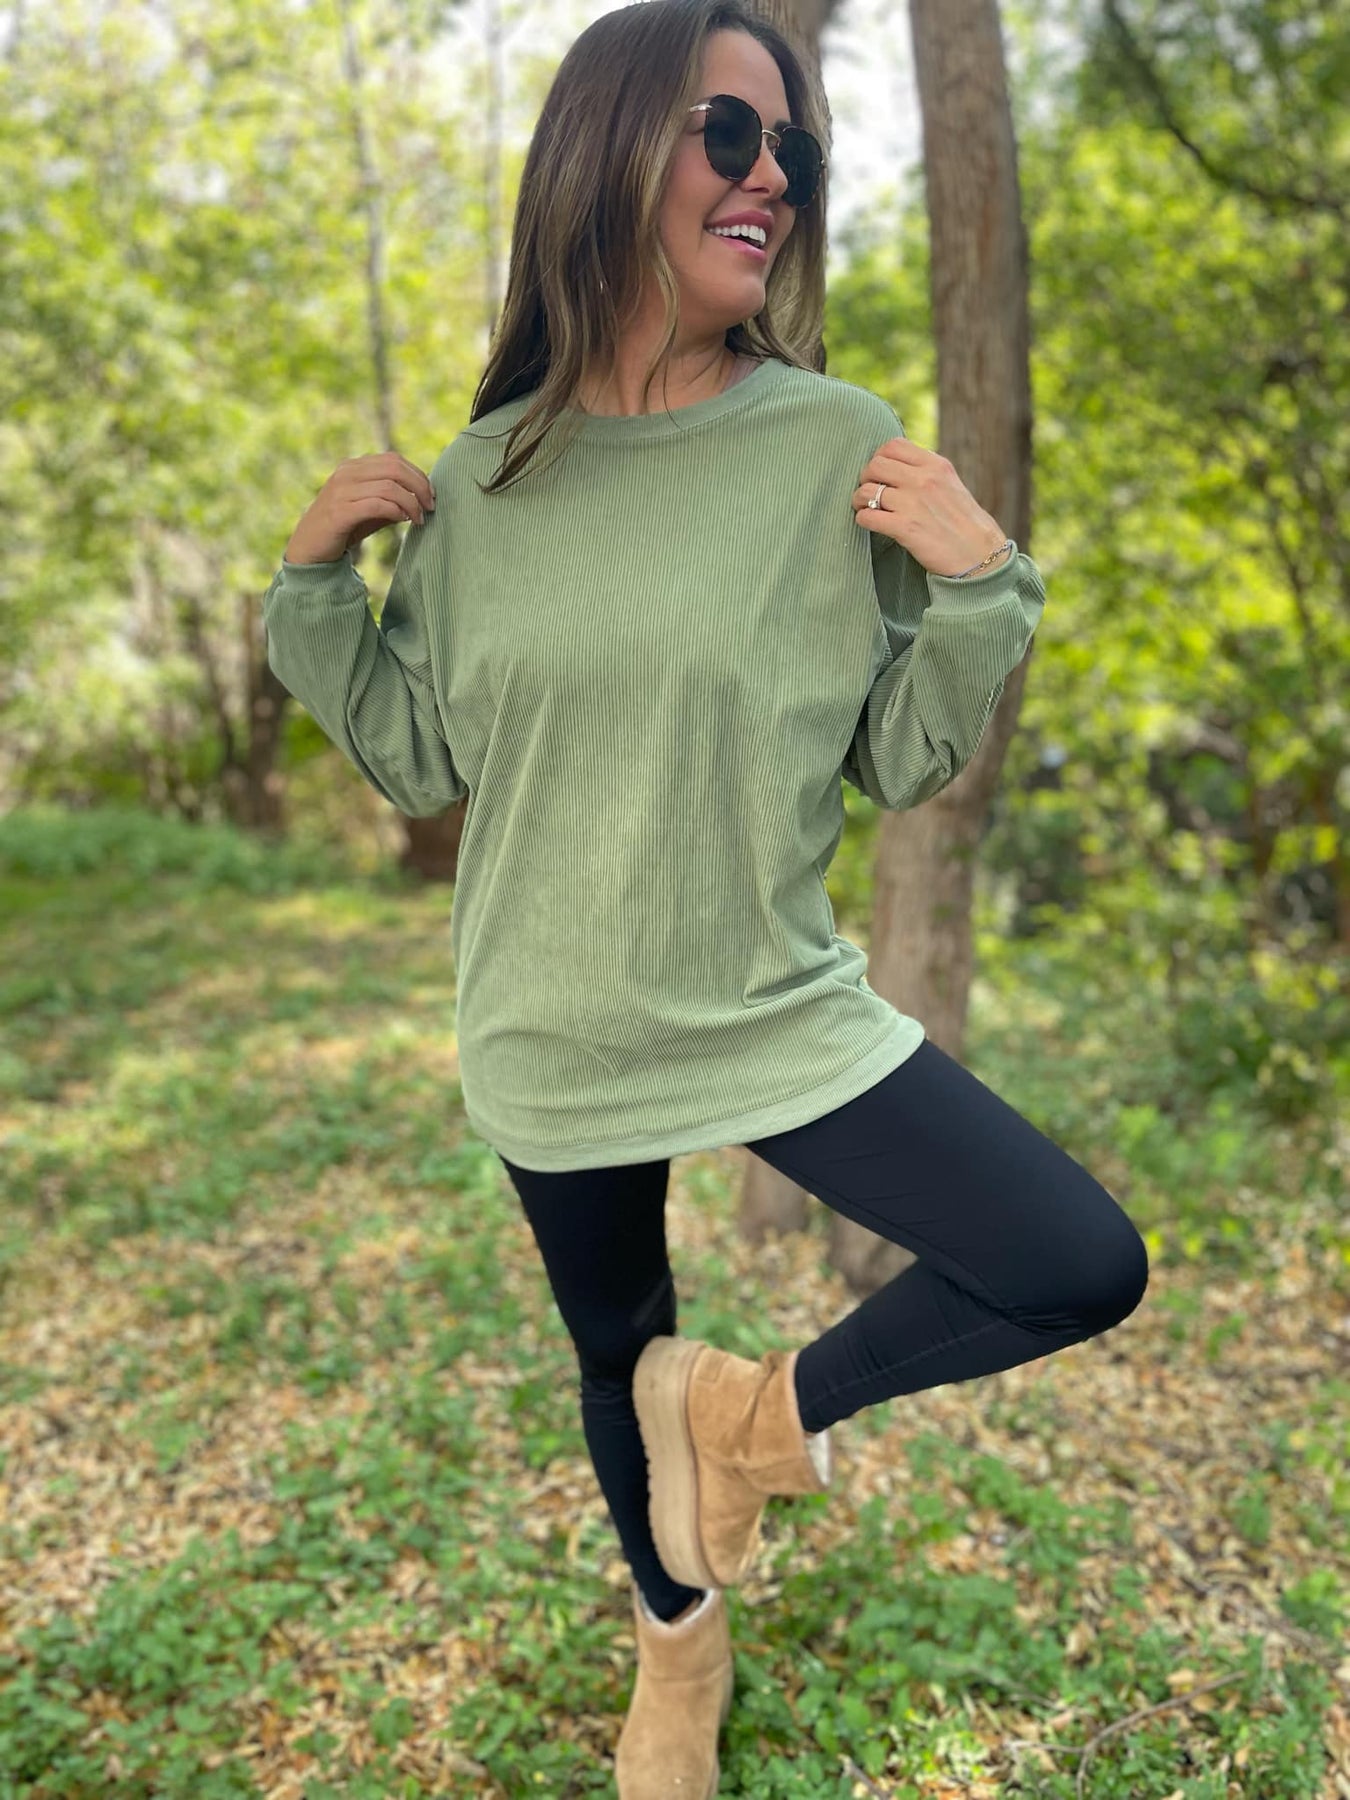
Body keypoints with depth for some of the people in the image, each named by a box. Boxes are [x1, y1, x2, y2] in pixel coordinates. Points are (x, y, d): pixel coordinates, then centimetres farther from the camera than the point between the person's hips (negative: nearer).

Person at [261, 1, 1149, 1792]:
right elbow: (423, 760, 5)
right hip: (553, 1040, 2)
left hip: (782, 1016, -1)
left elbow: (907, 762, -5)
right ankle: (678, 1643, 52)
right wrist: (315, 578, -6)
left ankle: (765, 1407, 14)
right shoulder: (482, 479, -3)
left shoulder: (837, 446, -9)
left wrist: (981, 584, -20)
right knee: (620, 1357, 20)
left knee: (1085, 1269, -12)